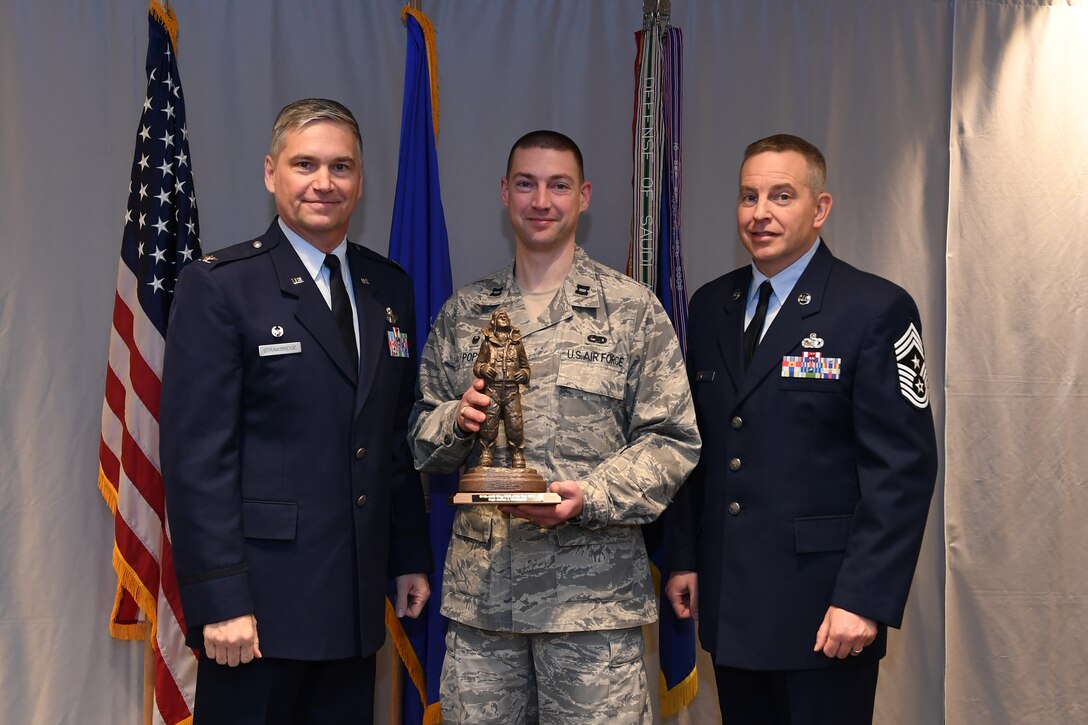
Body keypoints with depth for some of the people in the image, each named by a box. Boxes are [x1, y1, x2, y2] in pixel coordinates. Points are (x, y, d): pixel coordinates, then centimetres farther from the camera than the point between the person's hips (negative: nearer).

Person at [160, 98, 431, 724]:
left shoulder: (390, 289, 11)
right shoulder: (218, 286, -6)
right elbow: (196, 455, -11)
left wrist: (411, 556, 13)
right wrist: (219, 600, -16)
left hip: (357, 602, 5)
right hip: (259, 601, -5)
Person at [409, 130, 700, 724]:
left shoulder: (634, 309, 2)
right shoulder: (463, 313, 12)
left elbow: (672, 440, -2)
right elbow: (421, 435, 16)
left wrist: (590, 496, -17)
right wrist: (457, 423, -7)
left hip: (593, 591, -3)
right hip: (479, 587, 3)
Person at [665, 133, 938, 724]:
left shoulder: (877, 309, -8)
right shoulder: (710, 306, 10)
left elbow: (903, 468, -12)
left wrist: (865, 599, -17)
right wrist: (684, 558, 10)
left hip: (823, 608, -5)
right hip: (727, 602, 5)